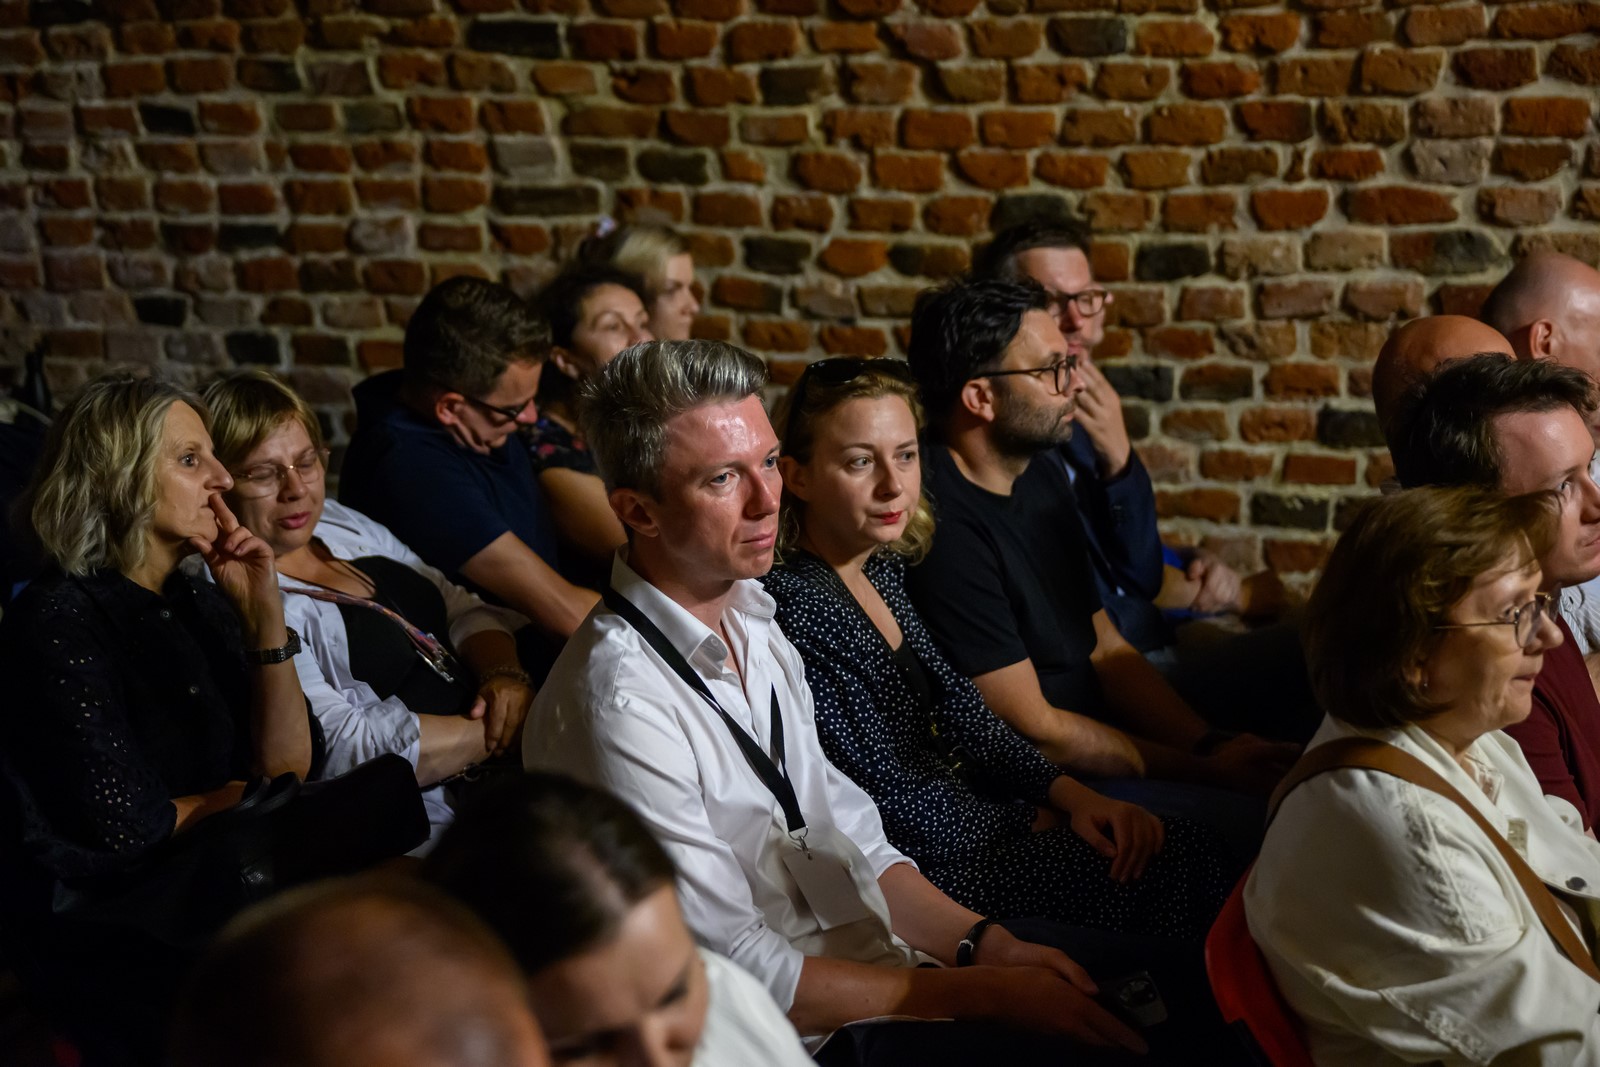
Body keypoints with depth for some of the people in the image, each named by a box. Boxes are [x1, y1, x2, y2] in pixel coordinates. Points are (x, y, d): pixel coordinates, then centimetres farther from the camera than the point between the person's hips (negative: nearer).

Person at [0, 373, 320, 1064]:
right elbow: (124, 826, -19)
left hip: (206, 891, 7)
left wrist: (264, 613, -4)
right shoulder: (58, 619, -14)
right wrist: (229, 797, 0)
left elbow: (289, 766, 5)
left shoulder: (200, 601, 10)